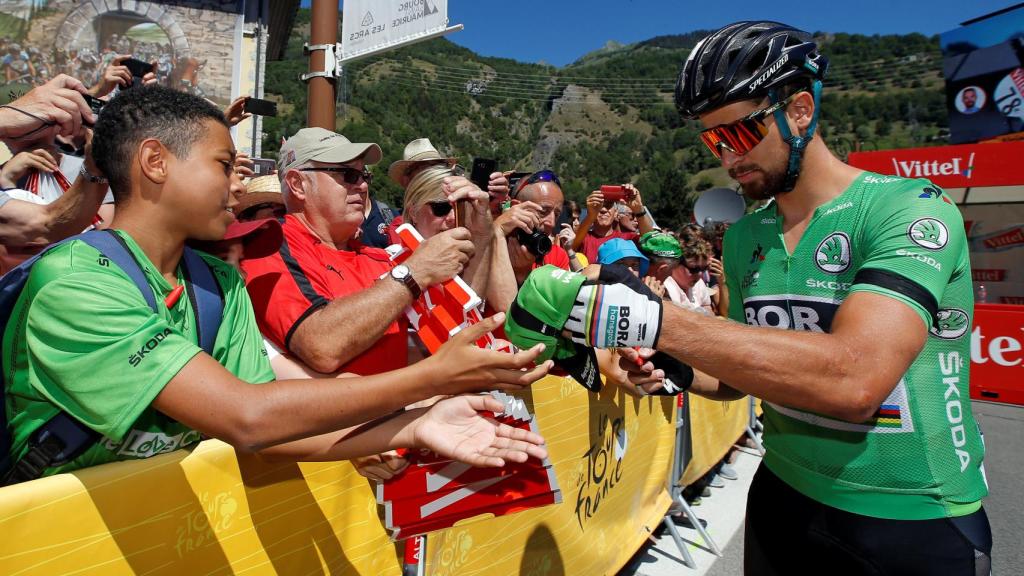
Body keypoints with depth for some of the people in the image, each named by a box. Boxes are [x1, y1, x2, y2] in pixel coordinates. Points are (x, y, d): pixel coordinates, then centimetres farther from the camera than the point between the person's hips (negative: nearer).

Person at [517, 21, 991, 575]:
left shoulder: (908, 208, -17)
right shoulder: (743, 238, 1)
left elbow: (854, 380, -33)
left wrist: (655, 320, -35)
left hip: (915, 527, -5)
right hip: (783, 502, 6)